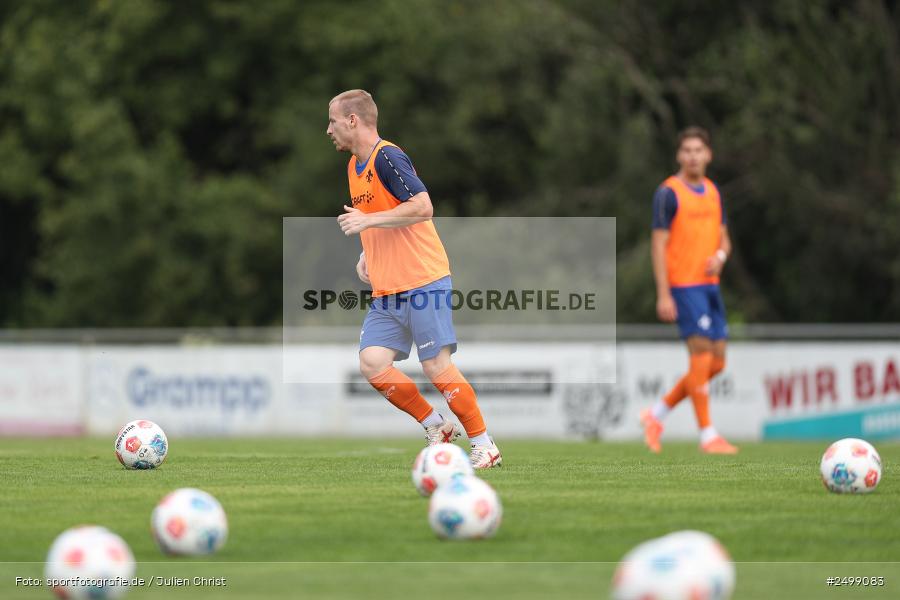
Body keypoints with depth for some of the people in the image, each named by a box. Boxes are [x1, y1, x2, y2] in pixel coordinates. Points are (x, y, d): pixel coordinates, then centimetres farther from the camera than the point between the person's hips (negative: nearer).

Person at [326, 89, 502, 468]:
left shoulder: (387, 157, -12)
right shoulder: (355, 165, 17)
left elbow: (422, 207, -23)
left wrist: (368, 220, -21)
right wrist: (367, 255, 14)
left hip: (423, 282, -8)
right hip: (386, 291, 8)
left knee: (436, 366, -10)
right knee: (372, 363, -8)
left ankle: (484, 445, 2)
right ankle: (435, 426, 6)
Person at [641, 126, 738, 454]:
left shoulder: (713, 192, 15)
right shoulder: (669, 193, -6)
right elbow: (658, 245, -10)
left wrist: (720, 257, -5)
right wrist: (663, 295, -15)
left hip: (710, 285, 7)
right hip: (683, 285, -7)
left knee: (716, 362, 5)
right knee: (701, 353, -12)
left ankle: (657, 414, 18)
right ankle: (707, 435, -7)